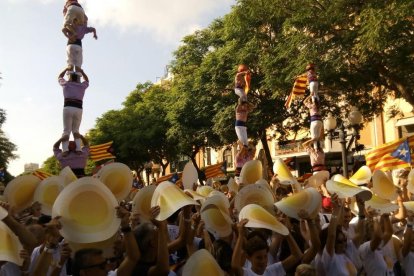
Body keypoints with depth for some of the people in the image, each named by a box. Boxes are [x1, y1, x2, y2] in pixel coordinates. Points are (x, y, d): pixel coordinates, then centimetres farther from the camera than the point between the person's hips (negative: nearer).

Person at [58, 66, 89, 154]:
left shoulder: (66, 84, 19)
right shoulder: (82, 86, 22)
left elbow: (60, 77, 42)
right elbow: (87, 80, 45)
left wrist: (67, 69, 48)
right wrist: (81, 71, 42)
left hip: (68, 108, -1)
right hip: (78, 110, 1)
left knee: (66, 131, 0)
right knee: (75, 130, 14)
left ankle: (65, 150, -21)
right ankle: (78, 149, -7)